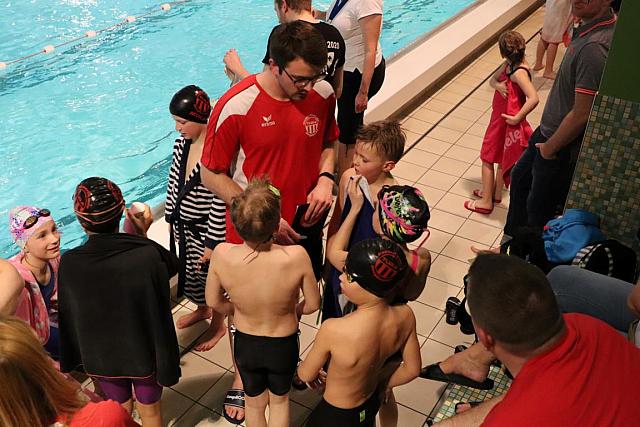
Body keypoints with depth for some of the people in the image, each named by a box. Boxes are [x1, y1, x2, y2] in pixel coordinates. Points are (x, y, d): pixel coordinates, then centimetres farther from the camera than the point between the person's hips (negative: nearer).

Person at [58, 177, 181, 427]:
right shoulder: (148, 253, -32)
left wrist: (69, 362, 6)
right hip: (145, 353, -1)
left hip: (100, 357, 1)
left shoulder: (69, 263, -23)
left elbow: (67, 319, -9)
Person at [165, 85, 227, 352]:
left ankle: (218, 324, 38)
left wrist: (212, 244, -20)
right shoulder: (182, 144, -4)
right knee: (190, 273, 26)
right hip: (183, 227, 7)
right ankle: (203, 309, 54)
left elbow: (220, 204, -25)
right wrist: (171, 218, 15)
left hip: (205, 231, -7)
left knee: (209, 278, 13)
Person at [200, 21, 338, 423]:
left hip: (303, 227, 4)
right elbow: (212, 175, -15)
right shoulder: (236, 107, -24)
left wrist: (325, 177, -13)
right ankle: (243, 375, 45)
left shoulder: (322, 94, -10)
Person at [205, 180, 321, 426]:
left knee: (254, 402, 31)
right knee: (279, 400, 31)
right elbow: (313, 304, -16)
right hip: (283, 345, -1)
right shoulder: (297, 257, -34)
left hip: (245, 343, 1)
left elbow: (214, 301, -11)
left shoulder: (222, 254, -30)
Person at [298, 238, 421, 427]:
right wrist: (381, 385, 11)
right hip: (371, 404, 5)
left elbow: (306, 375, -18)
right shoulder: (405, 316, -23)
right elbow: (412, 369, -5)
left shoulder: (333, 330, -39)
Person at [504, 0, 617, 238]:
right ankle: (512, 237, 49)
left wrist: (550, 148, -14)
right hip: (548, 132, 10)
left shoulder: (594, 47, -32)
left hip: (562, 148, -10)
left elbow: (581, 114, -29)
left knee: (539, 210, 9)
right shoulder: (588, 28, -2)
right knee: (520, 177, 28)